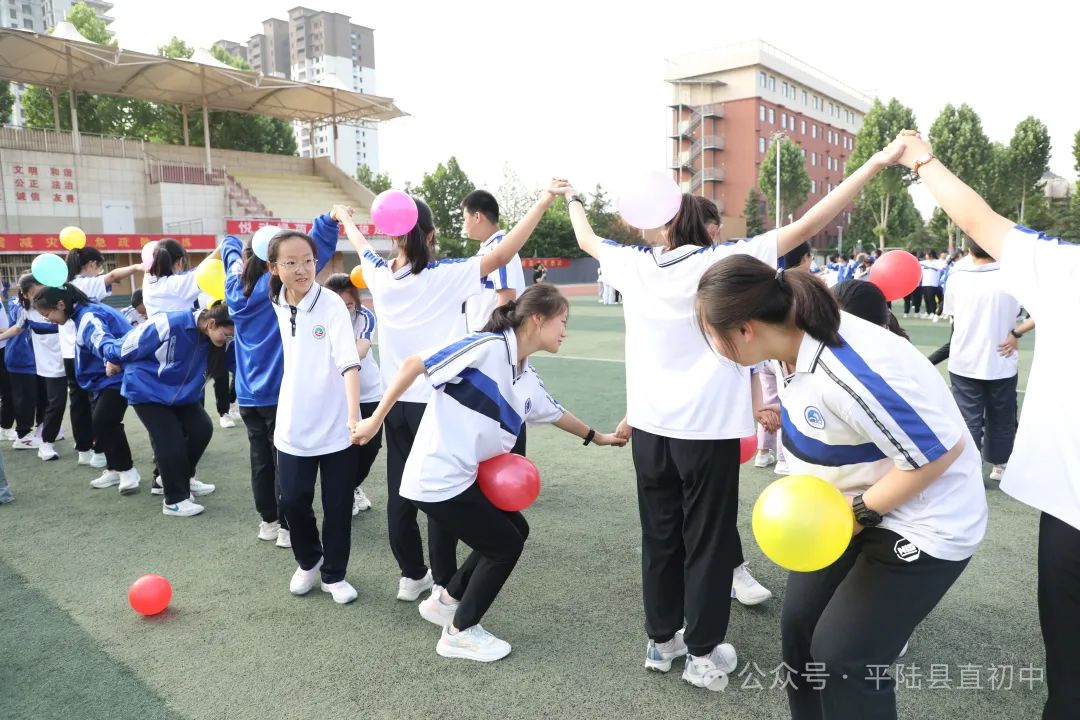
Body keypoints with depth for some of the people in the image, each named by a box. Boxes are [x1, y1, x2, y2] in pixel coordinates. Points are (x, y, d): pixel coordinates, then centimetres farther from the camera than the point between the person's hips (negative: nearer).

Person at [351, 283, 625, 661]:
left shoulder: (527, 378, 9)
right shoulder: (488, 347, -18)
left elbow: (555, 413, 29)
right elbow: (413, 364, -17)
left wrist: (597, 436, 40)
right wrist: (376, 419, -14)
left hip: (465, 476, 9)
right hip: (437, 479, -9)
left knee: (515, 530, 18)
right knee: (505, 544, 2)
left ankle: (445, 601, 32)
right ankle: (461, 633, 21)